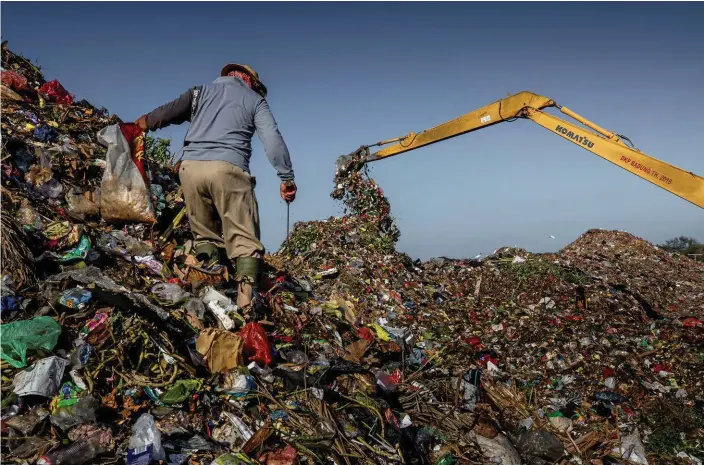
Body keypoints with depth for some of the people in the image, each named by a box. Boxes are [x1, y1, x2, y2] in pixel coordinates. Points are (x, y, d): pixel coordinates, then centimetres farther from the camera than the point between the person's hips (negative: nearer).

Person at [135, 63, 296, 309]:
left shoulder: (201, 91, 26)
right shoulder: (254, 99, 19)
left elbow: (166, 113, 20)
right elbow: (273, 139, 6)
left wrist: (144, 122, 39)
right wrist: (287, 177, 4)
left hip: (191, 167, 3)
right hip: (227, 168, -3)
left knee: (203, 232, 16)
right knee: (244, 237, -5)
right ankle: (247, 296, -20)